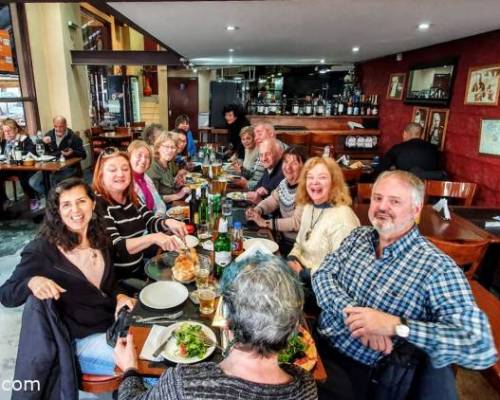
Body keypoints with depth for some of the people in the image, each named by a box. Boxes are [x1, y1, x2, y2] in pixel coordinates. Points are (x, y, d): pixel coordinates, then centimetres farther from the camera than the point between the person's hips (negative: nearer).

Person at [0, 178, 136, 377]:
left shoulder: (99, 238, 2)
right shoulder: (42, 249, -16)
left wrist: (119, 296, -7)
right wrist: (32, 282, -31)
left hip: (114, 322, 6)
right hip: (80, 340, -6)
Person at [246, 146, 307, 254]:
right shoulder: (284, 183, 2)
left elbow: (298, 222, -25)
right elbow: (271, 201, 12)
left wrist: (265, 223, -24)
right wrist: (256, 211, -10)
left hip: (298, 245, -6)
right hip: (283, 239, 7)